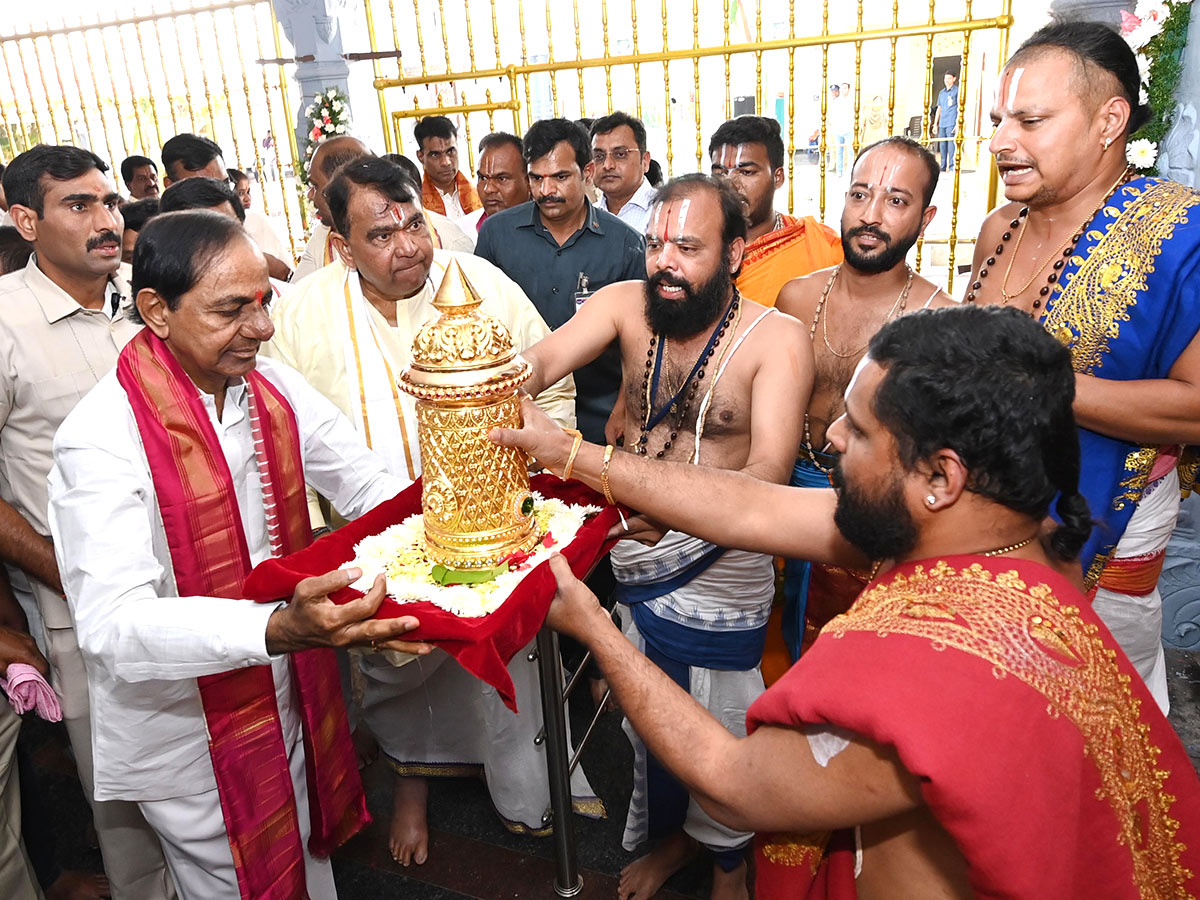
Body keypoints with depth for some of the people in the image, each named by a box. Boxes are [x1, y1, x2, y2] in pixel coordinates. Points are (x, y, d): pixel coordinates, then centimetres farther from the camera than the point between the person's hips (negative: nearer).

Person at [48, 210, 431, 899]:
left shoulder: (275, 389, -4)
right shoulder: (102, 436, -24)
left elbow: (373, 489, -4)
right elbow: (114, 626, -32)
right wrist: (281, 628, -47)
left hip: (292, 703, 6)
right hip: (186, 732, -5)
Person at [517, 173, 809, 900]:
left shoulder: (776, 338, -17)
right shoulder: (628, 304, -6)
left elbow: (769, 473, -29)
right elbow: (541, 360, -21)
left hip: (717, 566, -3)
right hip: (630, 558, 4)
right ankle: (669, 836, 53)